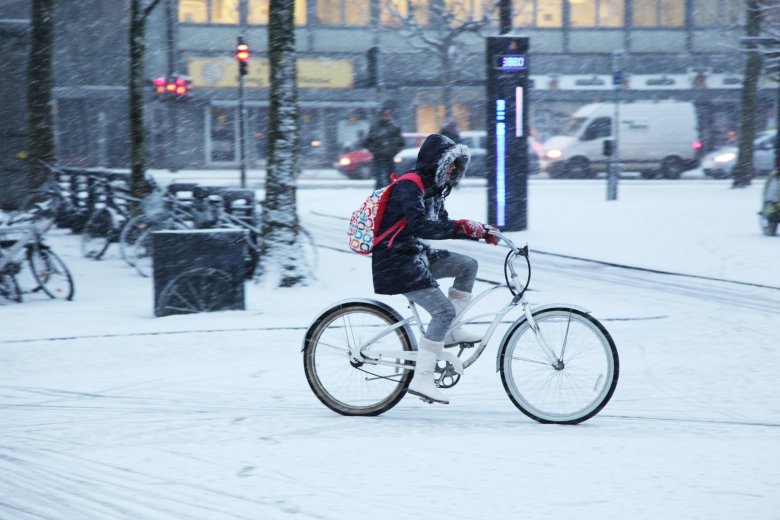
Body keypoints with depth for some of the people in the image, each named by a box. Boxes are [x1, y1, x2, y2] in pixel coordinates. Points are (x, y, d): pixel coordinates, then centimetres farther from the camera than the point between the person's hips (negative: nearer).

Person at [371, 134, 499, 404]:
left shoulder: (432, 190, 13)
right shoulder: (410, 186, -17)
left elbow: (443, 226, 21)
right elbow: (419, 226, -29)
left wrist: (480, 232, 9)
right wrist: (460, 226, -34)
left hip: (416, 255, 10)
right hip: (396, 260, -10)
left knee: (467, 266, 6)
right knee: (444, 310, -16)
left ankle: (452, 331, 7)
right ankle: (421, 379, -16)